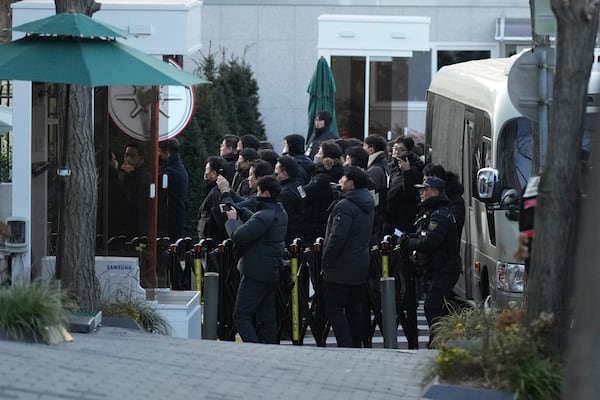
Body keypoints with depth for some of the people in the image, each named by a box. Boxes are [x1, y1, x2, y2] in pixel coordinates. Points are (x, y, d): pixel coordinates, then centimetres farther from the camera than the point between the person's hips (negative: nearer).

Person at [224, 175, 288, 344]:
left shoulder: (264, 217, -21)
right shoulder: (281, 213, 9)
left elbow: (238, 236, -21)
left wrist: (232, 220, -4)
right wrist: (239, 211, 13)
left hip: (256, 274, -9)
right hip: (272, 273, 9)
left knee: (241, 316, -6)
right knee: (267, 318, 11)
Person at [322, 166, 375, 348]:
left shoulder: (345, 206, -18)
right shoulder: (368, 205, 11)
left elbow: (337, 237, -24)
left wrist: (325, 261, -13)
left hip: (342, 268, -9)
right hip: (360, 265, 9)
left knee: (334, 309, -4)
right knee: (354, 309, 14)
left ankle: (345, 346, -12)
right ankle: (356, 346, 16)